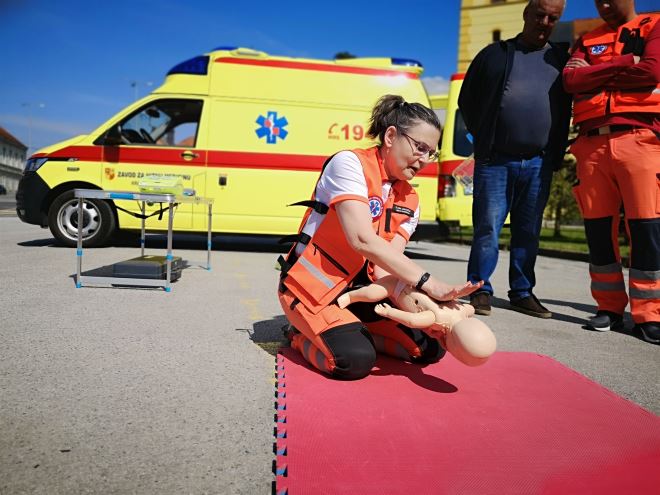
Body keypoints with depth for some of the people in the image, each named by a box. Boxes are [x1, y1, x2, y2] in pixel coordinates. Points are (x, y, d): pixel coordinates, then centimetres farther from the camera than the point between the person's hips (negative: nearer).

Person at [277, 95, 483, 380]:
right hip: (314, 286, -6)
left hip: (360, 288, 7)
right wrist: (428, 283, -35)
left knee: (431, 346, -4)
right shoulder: (350, 164, -16)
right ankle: (302, 335, 2)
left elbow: (386, 264, -5)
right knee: (356, 360, -28)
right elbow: (362, 239, -31)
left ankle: (353, 331, 11)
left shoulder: (409, 201, 5)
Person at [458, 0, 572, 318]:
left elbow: (567, 108, 17)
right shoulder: (496, 54, 10)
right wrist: (483, 137, 6)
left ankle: (522, 293, 17)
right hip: (495, 160, -2)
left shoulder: (562, 58, 16)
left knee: (529, 232, 7)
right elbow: (467, 100, 12)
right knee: (487, 227, -4)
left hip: (538, 164, 3)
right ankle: (480, 290, 6)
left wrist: (555, 154, 8)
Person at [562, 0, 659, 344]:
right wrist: (624, 65, -1)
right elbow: (571, 80, 3)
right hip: (592, 143, 3)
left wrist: (597, 72, 2)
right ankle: (609, 306, 9)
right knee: (598, 227, 1)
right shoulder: (587, 41, 22)